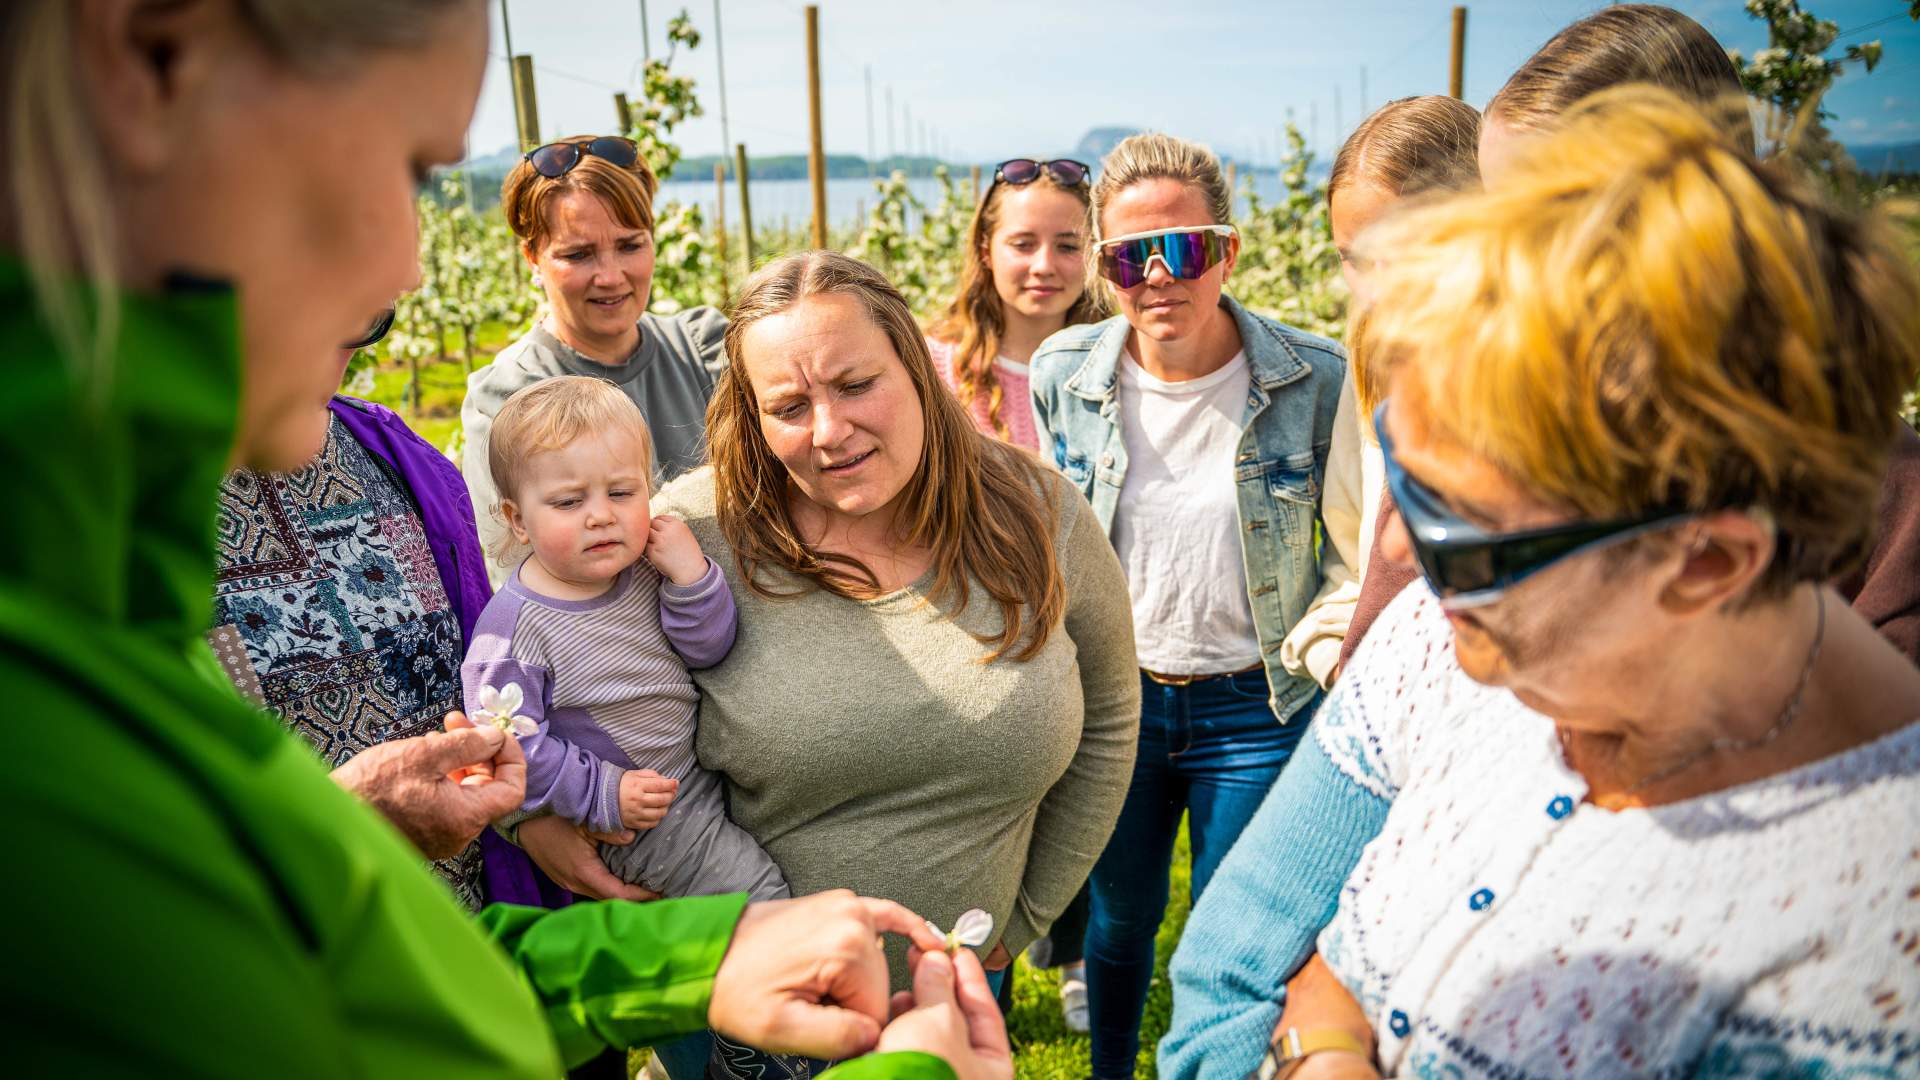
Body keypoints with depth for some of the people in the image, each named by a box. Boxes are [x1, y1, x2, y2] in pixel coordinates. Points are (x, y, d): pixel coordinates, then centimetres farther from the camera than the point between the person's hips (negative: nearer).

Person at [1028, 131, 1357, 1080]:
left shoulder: (1314, 379, -14)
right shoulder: (1063, 373, -7)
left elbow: (1356, 538, 1)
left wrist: (1324, 633, -11)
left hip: (1256, 709, -2)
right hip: (1112, 694, 2)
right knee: (1120, 917, 21)